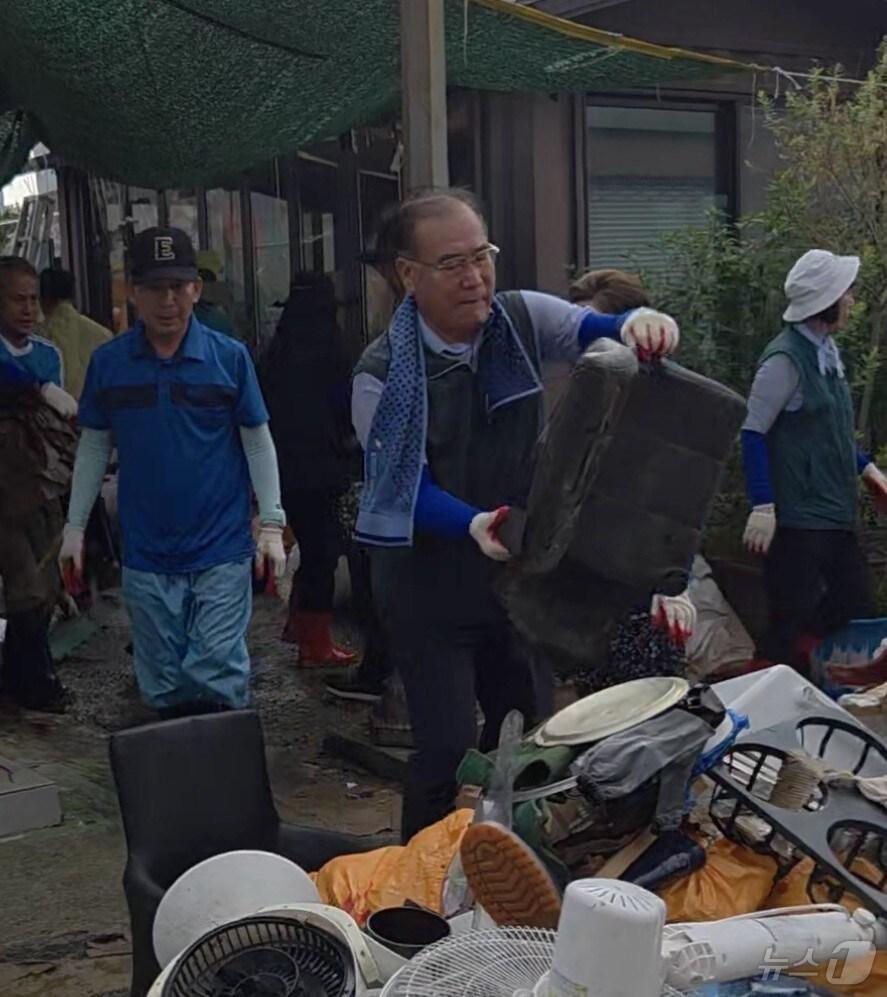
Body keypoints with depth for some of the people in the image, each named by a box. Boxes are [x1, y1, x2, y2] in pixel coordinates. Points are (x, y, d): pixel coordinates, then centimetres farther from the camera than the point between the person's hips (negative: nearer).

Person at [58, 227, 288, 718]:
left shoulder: (229, 356, -5)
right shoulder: (108, 362, 0)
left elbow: (258, 442, 0)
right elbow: (94, 446, 9)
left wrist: (271, 525, -4)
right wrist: (74, 525, 7)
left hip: (221, 550, -2)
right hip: (146, 554, 2)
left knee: (217, 681, -1)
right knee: (165, 689, 12)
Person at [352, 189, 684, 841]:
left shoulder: (522, 319, -3)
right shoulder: (383, 373, -13)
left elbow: (602, 334, -9)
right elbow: (409, 488, -16)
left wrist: (642, 323, -34)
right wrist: (474, 526, -36)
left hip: (520, 569, 4)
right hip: (429, 584, -4)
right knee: (447, 749, -6)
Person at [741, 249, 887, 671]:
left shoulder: (826, 349, 11)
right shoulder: (787, 358, -17)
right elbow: (753, 433, -19)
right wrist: (763, 506, -23)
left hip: (835, 510, 9)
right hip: (797, 517, -9)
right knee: (792, 621, -2)